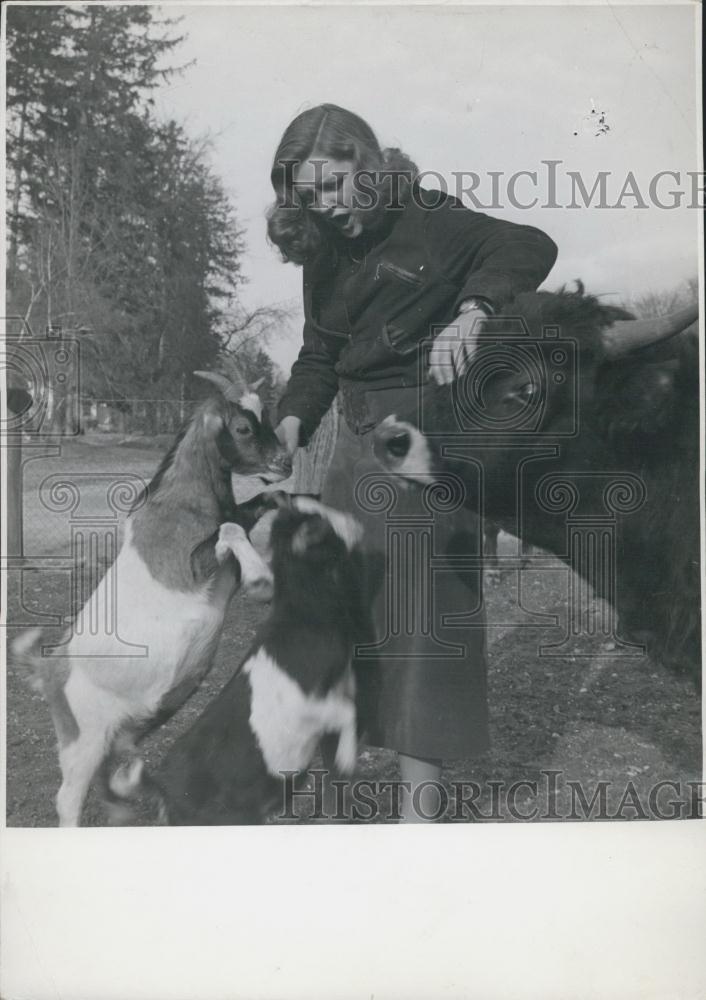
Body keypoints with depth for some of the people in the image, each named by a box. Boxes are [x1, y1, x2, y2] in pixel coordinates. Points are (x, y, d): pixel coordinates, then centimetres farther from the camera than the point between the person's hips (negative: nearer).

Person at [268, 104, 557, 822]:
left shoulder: (425, 222, -8)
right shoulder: (323, 254, 13)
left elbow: (530, 248, -18)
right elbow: (318, 356, 12)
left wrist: (470, 311, -35)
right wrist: (292, 422, -5)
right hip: (359, 436, 7)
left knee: (422, 607, -7)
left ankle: (418, 801, -2)